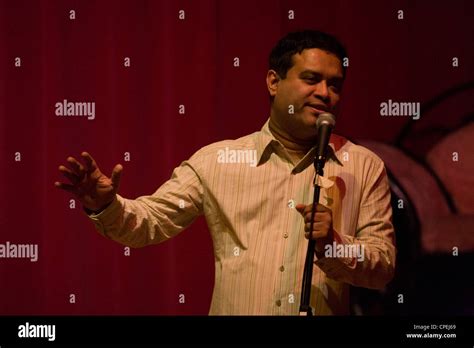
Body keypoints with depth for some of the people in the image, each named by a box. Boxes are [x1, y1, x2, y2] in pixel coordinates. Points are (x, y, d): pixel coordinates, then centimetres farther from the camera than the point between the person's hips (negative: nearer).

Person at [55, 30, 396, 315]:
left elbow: (383, 264, 4)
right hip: (233, 307, 0)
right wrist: (105, 206, -15)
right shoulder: (216, 159, 7)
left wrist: (332, 245, -13)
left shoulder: (364, 167, 7)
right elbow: (152, 219, 4)